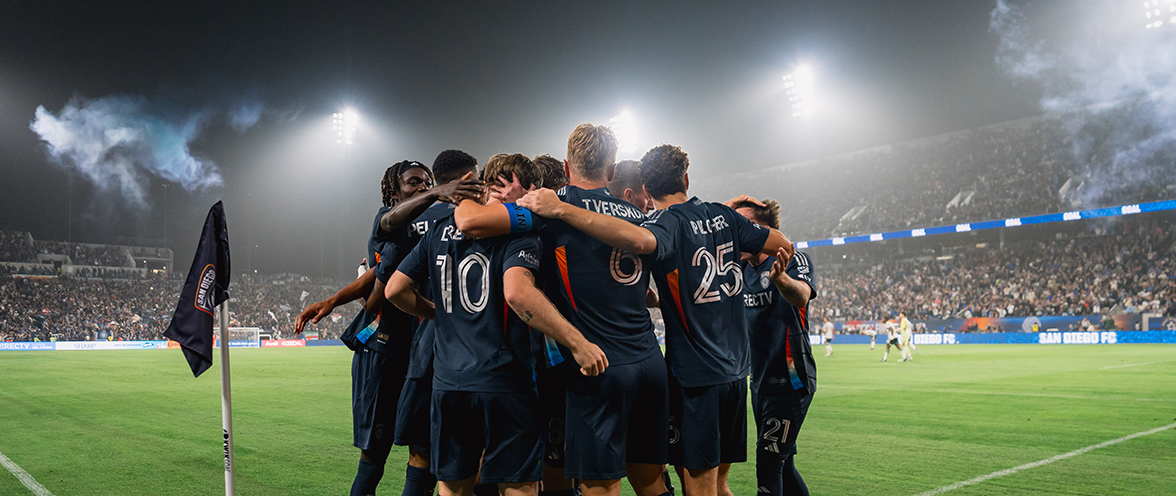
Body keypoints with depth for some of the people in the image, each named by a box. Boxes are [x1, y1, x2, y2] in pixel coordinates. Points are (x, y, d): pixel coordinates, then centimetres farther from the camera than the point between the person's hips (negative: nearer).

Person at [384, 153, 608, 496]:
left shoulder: (440, 231, 11)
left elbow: (395, 290, 11)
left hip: (447, 381, 6)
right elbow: (517, 292, -26)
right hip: (504, 381, -5)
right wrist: (577, 343, -24)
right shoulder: (518, 231, -7)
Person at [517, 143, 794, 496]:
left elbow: (640, 240, -38)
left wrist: (560, 210, -35)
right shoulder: (723, 215, 7)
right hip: (736, 369, 7)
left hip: (695, 375, -7)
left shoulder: (668, 222, -13)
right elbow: (784, 247, 14)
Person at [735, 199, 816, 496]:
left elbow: (802, 295, -34)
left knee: (768, 463, -8)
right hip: (760, 380, 8)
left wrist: (781, 278, -58)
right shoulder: (741, 268, 8)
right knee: (782, 464, 15)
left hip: (790, 380, -7)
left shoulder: (793, 259, -14)